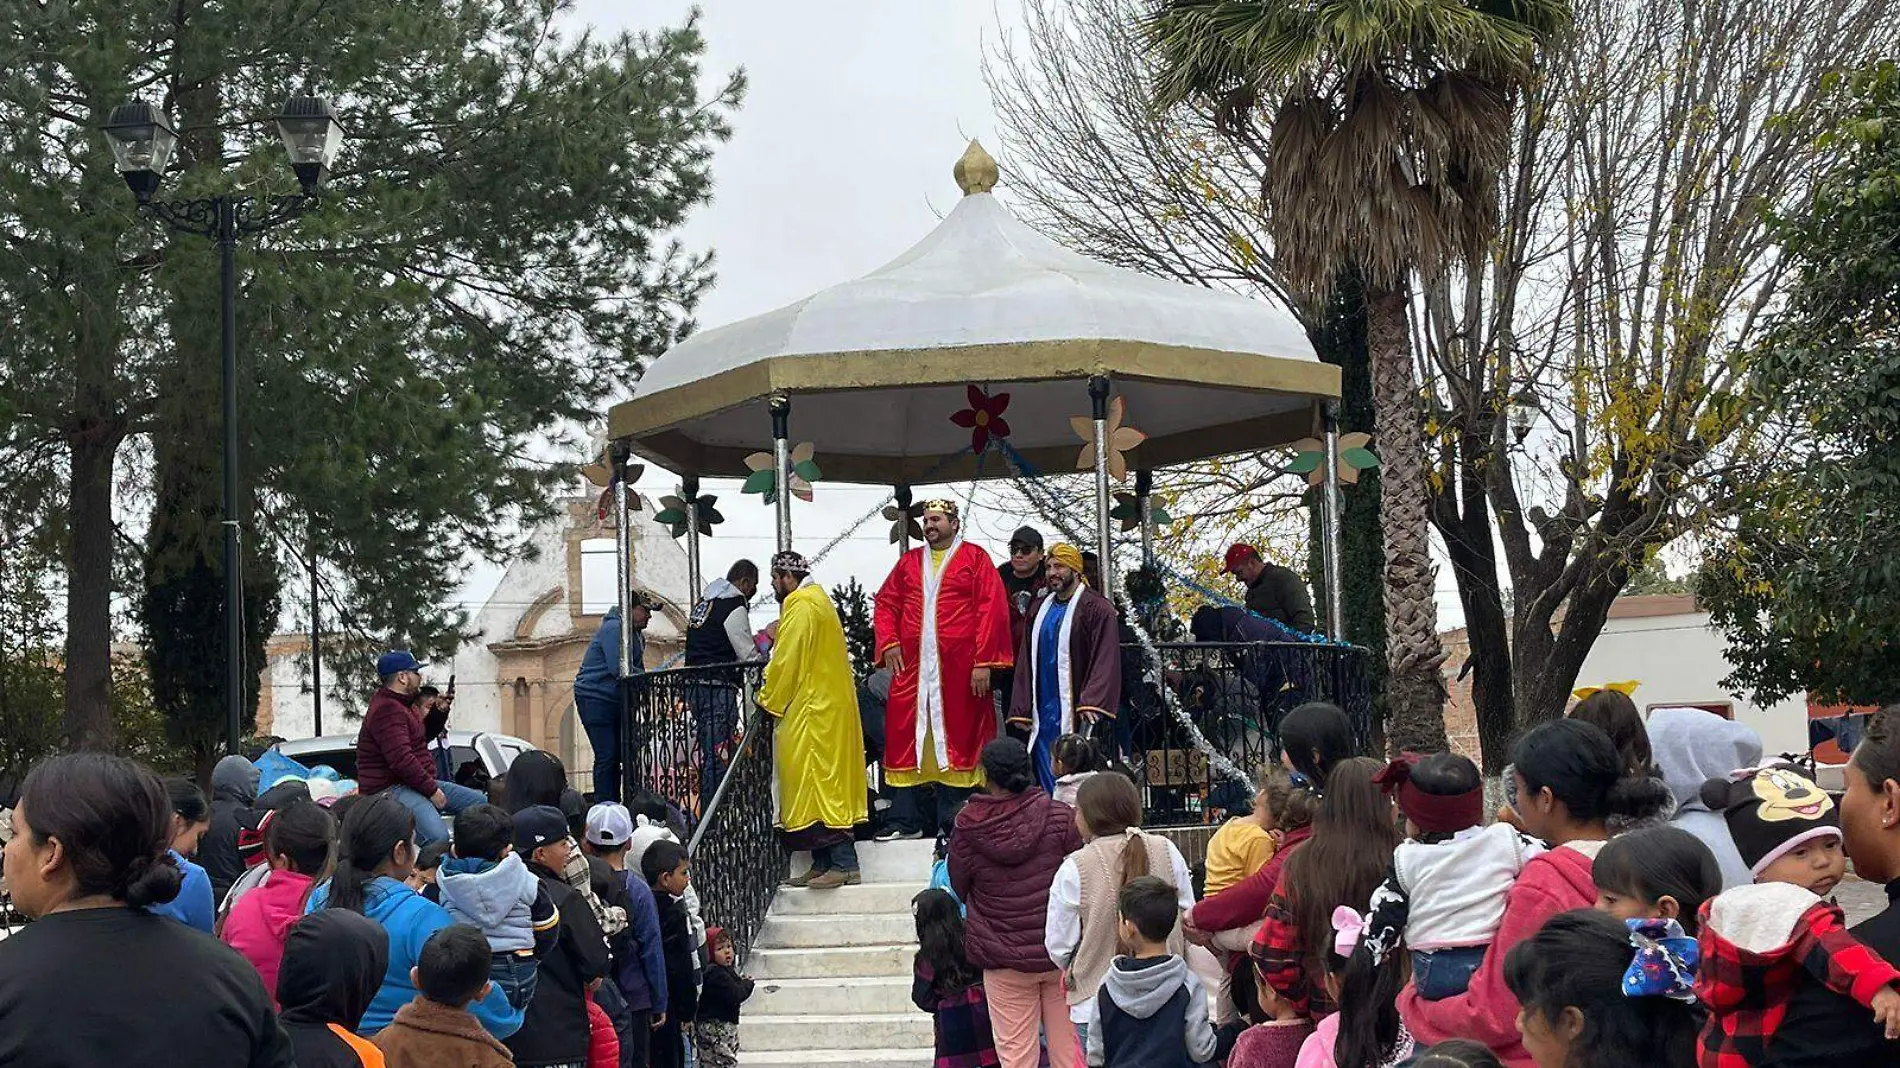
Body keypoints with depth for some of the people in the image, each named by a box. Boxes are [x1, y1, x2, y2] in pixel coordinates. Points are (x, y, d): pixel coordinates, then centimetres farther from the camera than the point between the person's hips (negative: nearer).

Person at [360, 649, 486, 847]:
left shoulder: (401, 704, 19)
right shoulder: (387, 711, -17)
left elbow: (423, 738, 33)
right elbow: (401, 760, -25)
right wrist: (431, 790, -18)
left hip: (416, 783, 12)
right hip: (390, 789, -12)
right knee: (438, 838, -35)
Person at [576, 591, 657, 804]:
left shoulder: (637, 635, 15)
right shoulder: (614, 629, -17)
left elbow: (637, 670, 19)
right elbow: (619, 669, -25)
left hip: (616, 699, 9)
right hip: (594, 697, -9)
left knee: (617, 755, 7)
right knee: (606, 756, -12)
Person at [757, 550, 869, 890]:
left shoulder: (800, 607, -14)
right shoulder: (818, 600, 18)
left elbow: (786, 663, -15)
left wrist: (769, 701, -2)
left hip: (812, 714, -10)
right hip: (828, 706, 10)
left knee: (819, 785, -9)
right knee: (823, 784, 10)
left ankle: (844, 864, -10)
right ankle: (822, 864, 12)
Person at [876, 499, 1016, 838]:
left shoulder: (975, 559, 2)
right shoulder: (909, 562, 15)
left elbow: (991, 610, -5)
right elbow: (885, 603, 17)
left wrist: (984, 661, -12)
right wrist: (888, 642, -1)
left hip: (959, 668, -4)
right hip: (911, 667, 4)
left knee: (955, 740, 1)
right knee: (903, 739, 1)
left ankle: (950, 823, 7)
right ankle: (907, 820, 8)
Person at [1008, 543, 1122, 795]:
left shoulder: (1096, 608, -5)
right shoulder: (1040, 609, 15)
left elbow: (1106, 659, -13)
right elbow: (1026, 661, 15)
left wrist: (1091, 703, -24)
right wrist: (1020, 710, 7)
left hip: (1075, 713, -6)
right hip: (1043, 713, 6)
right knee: (1048, 784, 7)